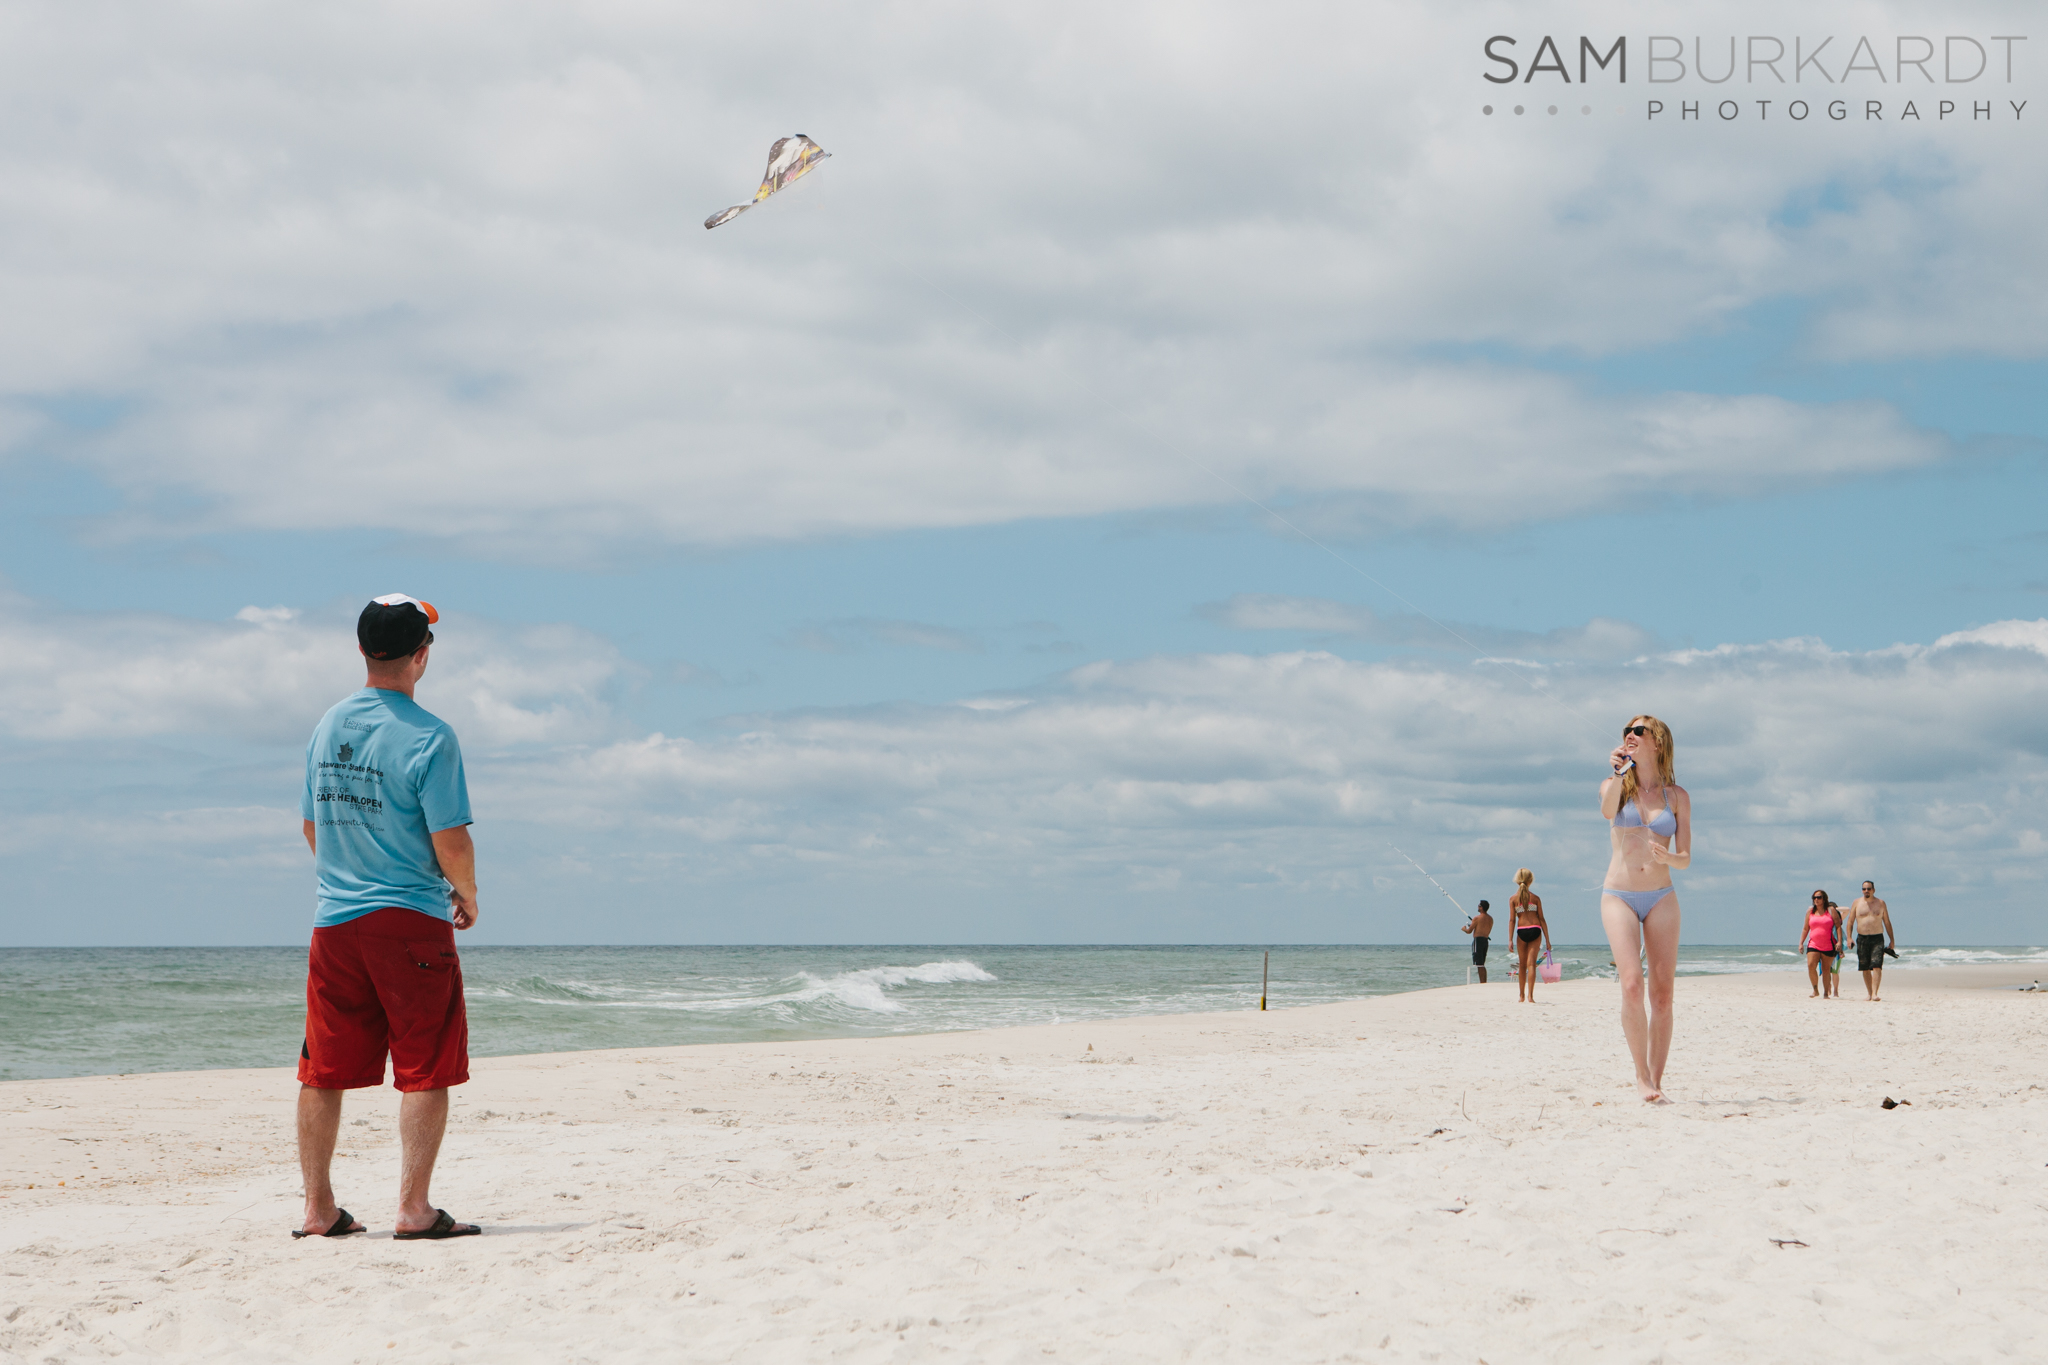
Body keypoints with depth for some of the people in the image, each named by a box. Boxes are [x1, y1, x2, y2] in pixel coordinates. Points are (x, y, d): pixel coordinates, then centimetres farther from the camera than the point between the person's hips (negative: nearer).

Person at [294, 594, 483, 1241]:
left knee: (325, 1072, 11)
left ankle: (318, 1207, 16)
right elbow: (450, 841, -15)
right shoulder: (428, 737, -13)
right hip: (410, 921, -6)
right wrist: (467, 897, 3)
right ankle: (414, 1208, -3)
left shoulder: (328, 726, 8)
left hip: (335, 921, 6)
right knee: (425, 1070, 0)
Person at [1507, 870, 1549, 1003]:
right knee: (1531, 963, -2)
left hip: (1521, 931, 0)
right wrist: (1547, 939, 6)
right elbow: (1542, 919, 4)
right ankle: (1530, 996, -12)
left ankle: (1522, 995, 20)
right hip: (1535, 930, 0)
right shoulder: (1535, 898, 5)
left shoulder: (1513, 899, 3)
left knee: (1522, 964, 13)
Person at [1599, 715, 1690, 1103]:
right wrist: (1618, 773, -33)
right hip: (1619, 896, -1)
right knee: (1632, 985, -17)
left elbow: (1685, 858, 6)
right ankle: (1641, 1075, -8)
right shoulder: (1615, 786, 8)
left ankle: (1656, 1081, 2)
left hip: (1661, 897, 1)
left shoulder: (1677, 796, 8)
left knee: (1662, 993, -4)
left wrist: (1669, 857, -17)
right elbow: (1607, 811, -17)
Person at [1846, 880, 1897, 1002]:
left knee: (1877, 967, -16)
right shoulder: (1857, 903, 7)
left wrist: (1892, 940, 7)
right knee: (1865, 969, 5)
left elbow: (1887, 923, 11)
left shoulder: (1880, 903, 7)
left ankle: (1875, 994, -23)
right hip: (1862, 938, 2)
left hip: (1877, 938, -2)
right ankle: (1869, 994, 15)